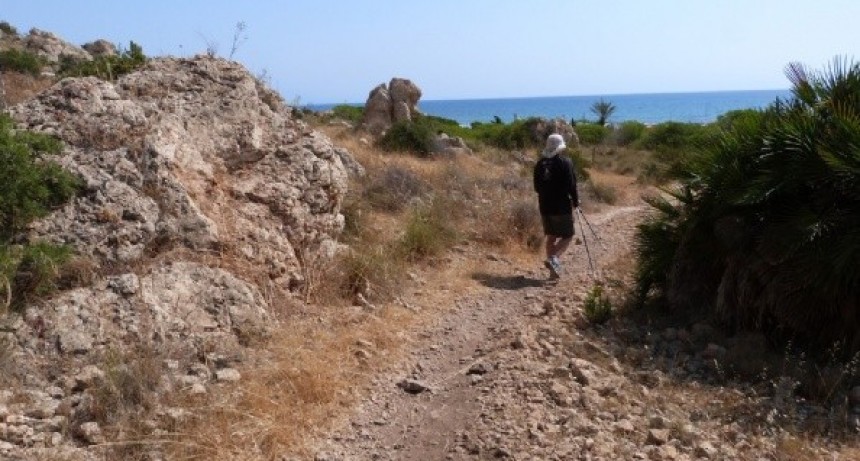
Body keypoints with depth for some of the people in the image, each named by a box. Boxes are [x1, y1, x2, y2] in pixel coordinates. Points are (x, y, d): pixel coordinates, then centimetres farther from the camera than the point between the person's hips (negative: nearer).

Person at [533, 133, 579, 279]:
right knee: (567, 236, 6)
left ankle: (554, 270, 14)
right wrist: (576, 201, 0)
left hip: (545, 206, 5)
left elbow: (537, 186, 10)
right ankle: (553, 258, -17)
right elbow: (571, 184, -13)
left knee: (551, 237, 13)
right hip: (562, 206, -5)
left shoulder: (540, 163, 5)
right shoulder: (565, 162, -11)